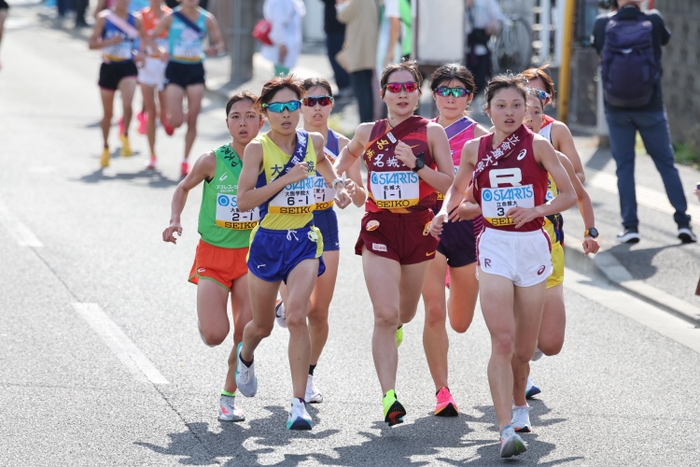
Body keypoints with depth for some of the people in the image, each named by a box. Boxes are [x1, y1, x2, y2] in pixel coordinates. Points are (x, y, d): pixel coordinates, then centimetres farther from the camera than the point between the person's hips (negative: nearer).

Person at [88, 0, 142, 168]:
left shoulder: (134, 21, 3)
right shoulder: (104, 18, -2)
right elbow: (92, 43, -5)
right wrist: (109, 41, -20)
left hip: (127, 67, 0)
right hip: (108, 67, 0)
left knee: (127, 105, -25)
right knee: (108, 113, 10)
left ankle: (125, 135, 0)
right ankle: (105, 147, 30)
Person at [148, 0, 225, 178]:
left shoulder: (207, 19, 1)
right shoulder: (171, 18, -4)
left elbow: (219, 42, 9)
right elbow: (151, 37, 4)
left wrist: (215, 49, -14)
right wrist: (160, 51, -16)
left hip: (196, 70, 2)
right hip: (175, 69, -2)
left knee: (192, 120, 1)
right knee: (176, 121, -10)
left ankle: (185, 161, 14)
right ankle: (169, 118, 28)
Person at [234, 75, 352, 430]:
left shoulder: (313, 141, 2)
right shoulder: (258, 148, -11)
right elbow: (243, 200, -19)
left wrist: (337, 184, 11)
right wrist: (286, 179, -24)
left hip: (304, 240, 1)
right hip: (268, 241, -1)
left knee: (296, 317, -19)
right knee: (262, 326, 14)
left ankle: (299, 402, -18)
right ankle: (245, 356, 52)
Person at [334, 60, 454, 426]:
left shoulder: (431, 132, -1)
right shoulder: (368, 132, 5)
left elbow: (449, 184, -6)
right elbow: (350, 153, 29)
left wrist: (417, 165, -19)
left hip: (419, 228, 1)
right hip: (379, 228, -1)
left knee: (404, 313, 17)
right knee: (386, 314, -15)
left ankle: (394, 327, 56)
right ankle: (389, 397, -18)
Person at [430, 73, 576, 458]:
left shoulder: (537, 146, -3)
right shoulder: (474, 149, 4)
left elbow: (570, 194, -2)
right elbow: (458, 188, 21)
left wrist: (535, 210, -18)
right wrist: (445, 211, 1)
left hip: (533, 246, 0)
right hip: (494, 247, 0)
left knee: (524, 348, 8)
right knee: (503, 341, -15)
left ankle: (517, 405, 37)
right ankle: (506, 431, -20)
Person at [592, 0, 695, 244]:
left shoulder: (603, 24, -7)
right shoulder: (653, 22, -9)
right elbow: (665, 38, 13)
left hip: (617, 110, 0)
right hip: (650, 107, 0)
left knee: (624, 166, 7)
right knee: (666, 164, 9)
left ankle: (630, 225, 0)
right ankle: (683, 221, 4)